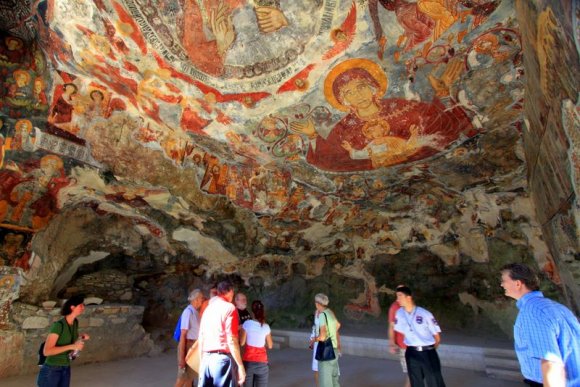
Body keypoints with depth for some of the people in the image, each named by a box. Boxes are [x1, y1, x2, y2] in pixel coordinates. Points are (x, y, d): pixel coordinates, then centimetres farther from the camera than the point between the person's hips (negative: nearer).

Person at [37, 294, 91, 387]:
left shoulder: (75, 322, 2)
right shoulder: (59, 325, -21)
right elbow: (46, 351, -24)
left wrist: (81, 337, -1)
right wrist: (72, 346, -27)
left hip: (66, 369, 7)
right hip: (52, 370, -7)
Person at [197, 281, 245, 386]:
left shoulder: (208, 308, 15)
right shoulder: (229, 307, -7)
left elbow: (201, 339, 17)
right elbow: (231, 340, -14)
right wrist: (240, 365, -11)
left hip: (206, 358, 7)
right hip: (223, 358, -7)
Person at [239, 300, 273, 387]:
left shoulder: (247, 323, -10)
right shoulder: (266, 327, -5)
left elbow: (242, 342, -3)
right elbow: (270, 346, 4)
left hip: (248, 361, 0)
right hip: (261, 362, 0)